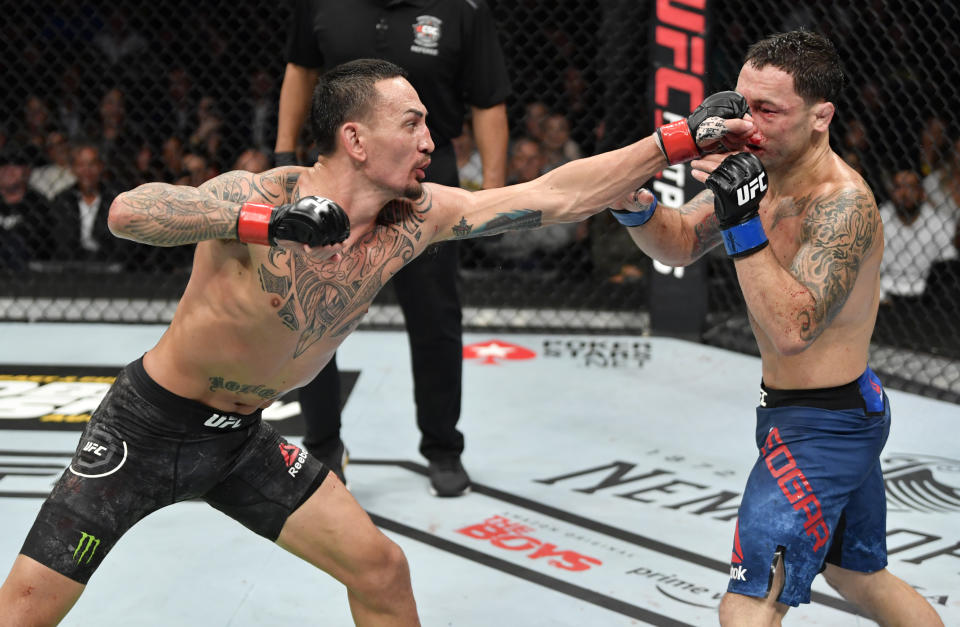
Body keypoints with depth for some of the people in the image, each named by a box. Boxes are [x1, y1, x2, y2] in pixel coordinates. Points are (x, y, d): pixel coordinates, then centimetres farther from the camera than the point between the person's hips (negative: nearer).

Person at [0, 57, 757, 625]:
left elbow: (555, 196, -10)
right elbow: (127, 211, -42)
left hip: (242, 436, 6)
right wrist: (262, 222, -53)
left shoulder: (413, 219, -9)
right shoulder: (263, 195, -26)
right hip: (147, 428, -5)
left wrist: (680, 140, -14)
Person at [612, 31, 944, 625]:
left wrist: (744, 222, -36)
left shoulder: (843, 204, -25)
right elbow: (680, 243, 7)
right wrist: (636, 205, -14)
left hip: (820, 428, -10)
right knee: (860, 576, 27)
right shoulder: (762, 170, 0)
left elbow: (792, 330, -33)